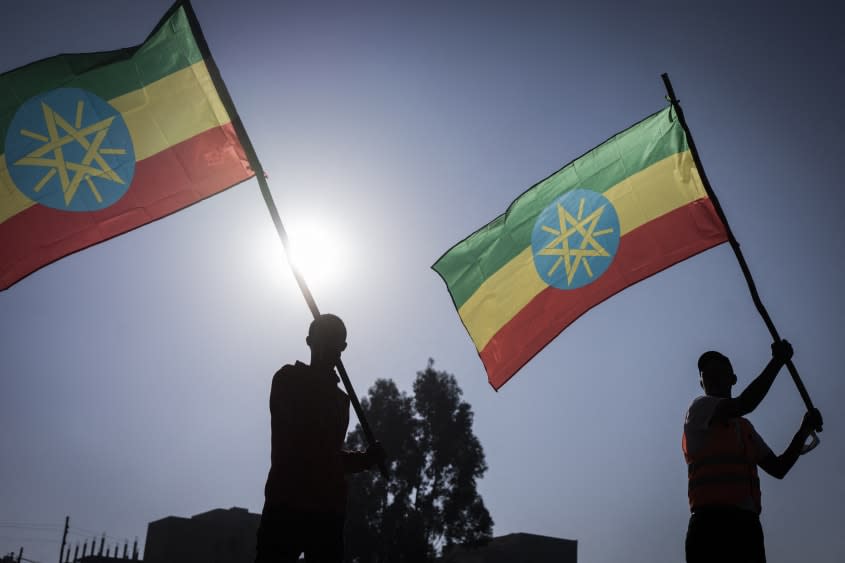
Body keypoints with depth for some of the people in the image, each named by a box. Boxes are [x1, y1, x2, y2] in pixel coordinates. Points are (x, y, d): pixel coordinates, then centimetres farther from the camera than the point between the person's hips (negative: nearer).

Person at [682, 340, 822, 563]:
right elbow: (743, 405, -12)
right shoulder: (699, 408, 6)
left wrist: (805, 430, 15)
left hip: (747, 525, 7)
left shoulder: (745, 427, 30)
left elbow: (778, 468, 26)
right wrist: (778, 360, -3)